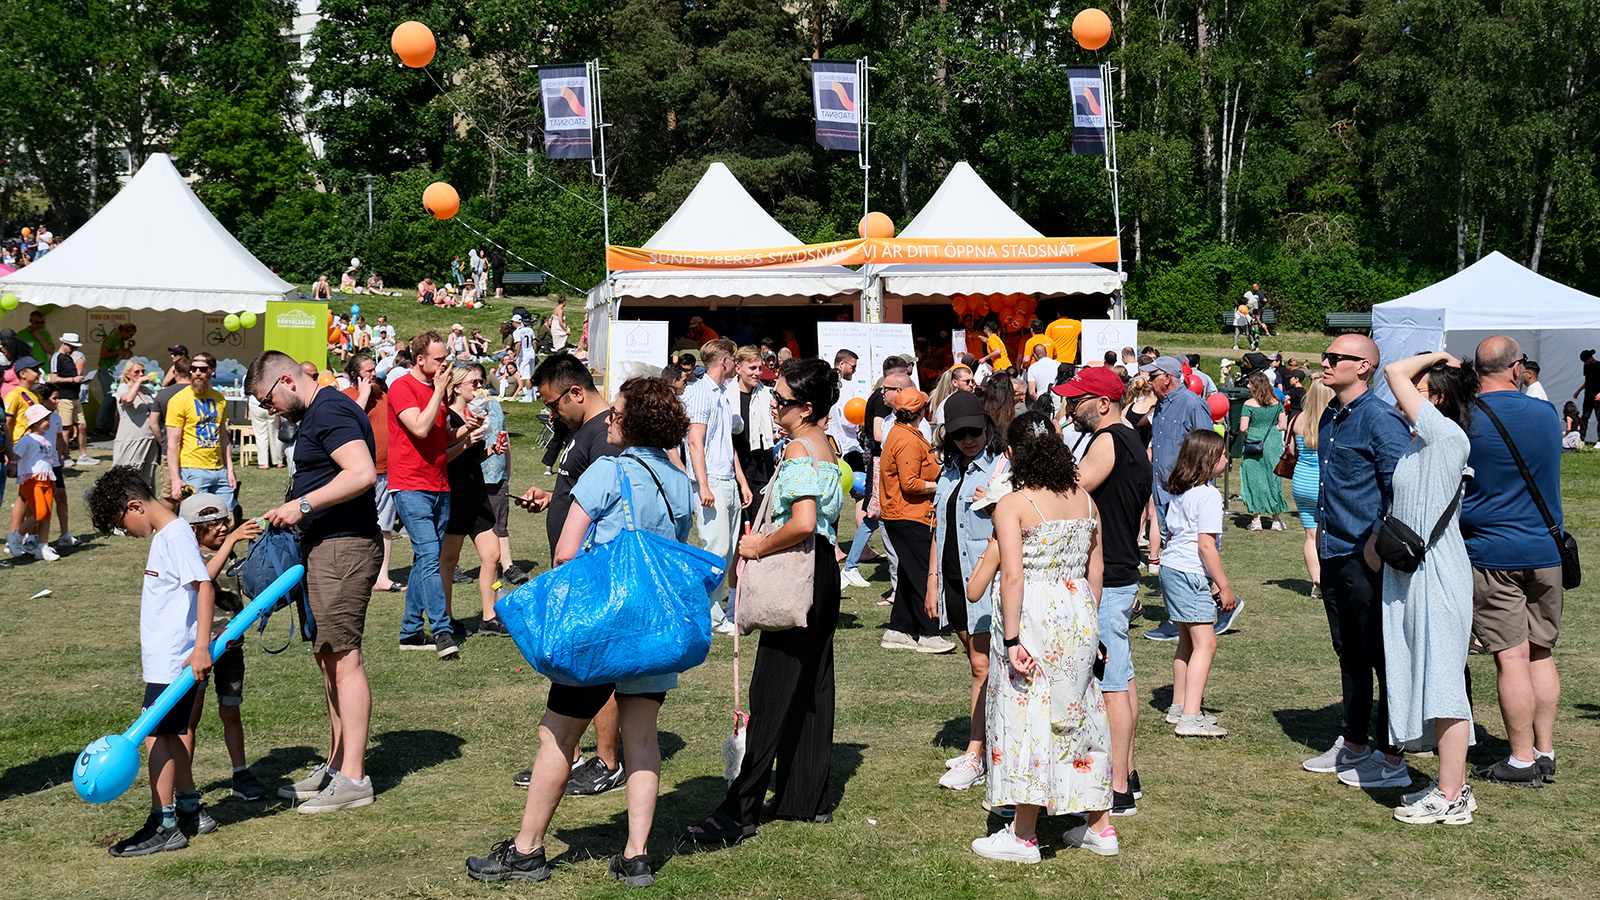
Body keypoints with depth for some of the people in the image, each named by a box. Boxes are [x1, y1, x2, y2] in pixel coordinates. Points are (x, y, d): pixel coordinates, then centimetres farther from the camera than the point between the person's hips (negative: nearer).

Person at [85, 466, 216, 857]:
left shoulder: (176, 534, -16)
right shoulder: (163, 534, 15)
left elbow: (204, 587, -23)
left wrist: (201, 646, -28)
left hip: (174, 661, -10)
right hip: (164, 659, 10)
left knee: (156, 736, -6)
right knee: (171, 734, 16)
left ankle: (164, 825, 0)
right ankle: (190, 810, 27)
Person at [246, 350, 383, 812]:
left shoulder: (330, 410, -14)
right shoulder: (315, 414, 20)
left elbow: (362, 474, -26)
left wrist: (302, 504, -21)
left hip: (344, 547, -11)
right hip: (323, 548, 11)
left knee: (344, 657, -9)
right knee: (327, 656, 14)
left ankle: (354, 778, -7)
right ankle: (336, 765, 22)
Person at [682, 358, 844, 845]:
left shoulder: (798, 449, -16)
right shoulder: (825, 447, 13)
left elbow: (803, 523, -28)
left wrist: (760, 545, -14)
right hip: (823, 572, 10)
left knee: (772, 691, -7)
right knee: (811, 686, 13)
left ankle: (740, 811, -4)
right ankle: (809, 799, 20)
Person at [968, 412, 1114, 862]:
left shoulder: (1012, 505, -11)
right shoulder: (1084, 500, 6)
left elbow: (1013, 576, -18)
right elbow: (1095, 568, 11)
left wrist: (1011, 640, -17)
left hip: (1034, 620, -6)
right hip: (1078, 615, 6)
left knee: (1028, 719, 2)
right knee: (1080, 715, 16)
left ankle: (1023, 836, 9)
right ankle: (1100, 827, 23)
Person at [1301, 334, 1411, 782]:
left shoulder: (1381, 418, -15)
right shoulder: (1329, 416, 12)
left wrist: (1380, 542, -18)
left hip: (1368, 560, -9)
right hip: (1334, 554, 9)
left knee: (1382, 657, -1)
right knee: (1349, 654, 17)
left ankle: (1391, 758, 5)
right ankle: (1353, 745, 28)